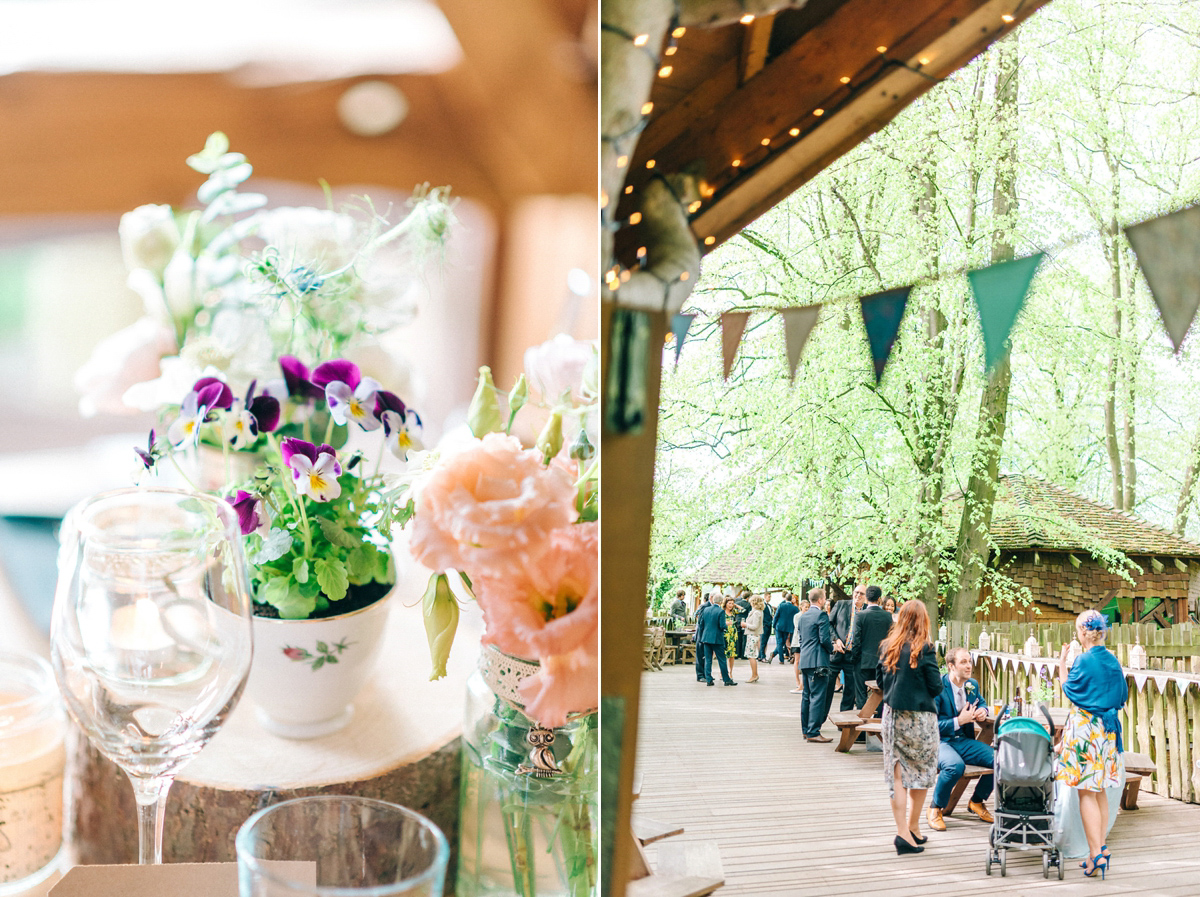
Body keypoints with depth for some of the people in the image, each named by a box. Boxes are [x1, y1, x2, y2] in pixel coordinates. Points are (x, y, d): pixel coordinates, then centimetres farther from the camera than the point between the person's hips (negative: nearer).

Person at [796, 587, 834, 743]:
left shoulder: (803, 616, 15)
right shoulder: (821, 615, -11)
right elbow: (824, 639, -16)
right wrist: (831, 647, 2)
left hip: (805, 660, 9)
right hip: (817, 660, -9)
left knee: (807, 696, 14)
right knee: (818, 696, -8)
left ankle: (806, 730, 19)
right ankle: (813, 732, -10)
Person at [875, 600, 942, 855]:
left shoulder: (888, 647, 1)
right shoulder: (925, 649, -12)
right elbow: (936, 686, -10)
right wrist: (921, 693, 10)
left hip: (892, 716, 4)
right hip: (920, 717, -3)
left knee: (897, 774, 5)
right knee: (921, 772, 13)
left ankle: (903, 832, 0)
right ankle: (913, 827, 19)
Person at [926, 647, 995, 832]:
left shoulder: (973, 685, 8)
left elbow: (981, 705, 29)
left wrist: (983, 712, 4)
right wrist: (959, 721, -21)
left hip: (965, 741, 7)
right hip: (940, 742, -7)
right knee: (955, 766, -38)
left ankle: (977, 801, 12)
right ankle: (935, 809, -12)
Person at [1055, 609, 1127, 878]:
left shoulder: (1085, 660, -15)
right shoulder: (1112, 660, 5)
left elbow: (1069, 689, -3)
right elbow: (1121, 696, 12)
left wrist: (1062, 662, 6)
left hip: (1085, 728, -7)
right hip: (1107, 730, 7)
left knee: (1086, 793, -3)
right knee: (1100, 791, 14)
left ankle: (1097, 854, -6)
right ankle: (1101, 850, 18)